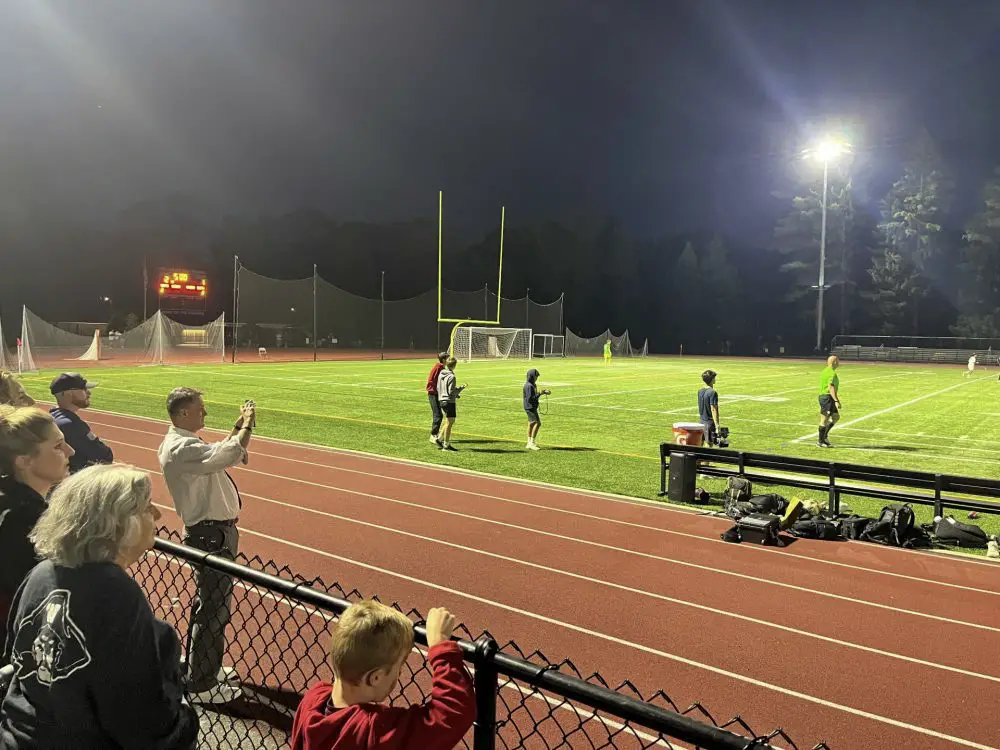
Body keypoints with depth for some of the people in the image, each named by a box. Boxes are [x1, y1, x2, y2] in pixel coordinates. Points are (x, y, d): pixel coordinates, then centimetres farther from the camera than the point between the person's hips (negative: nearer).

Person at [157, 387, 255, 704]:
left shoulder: (185, 443, 9)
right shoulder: (181, 448, -24)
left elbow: (219, 452, 18)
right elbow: (231, 454, -33)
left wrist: (238, 427, 8)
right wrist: (247, 424, -18)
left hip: (214, 531, 11)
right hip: (212, 534, -11)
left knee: (209, 603, 23)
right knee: (214, 610, 0)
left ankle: (202, 667, 40)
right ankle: (202, 685, 13)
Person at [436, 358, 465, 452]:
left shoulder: (441, 374, 8)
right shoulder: (451, 377, -17)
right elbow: (451, 392, -18)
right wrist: (461, 388, -4)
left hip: (442, 401, 8)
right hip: (449, 402, -8)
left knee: (451, 421, 19)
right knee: (449, 423, 1)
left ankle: (440, 439, 18)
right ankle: (446, 445, 6)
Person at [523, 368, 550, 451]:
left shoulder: (533, 385, 13)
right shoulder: (529, 386, -18)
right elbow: (530, 399, -23)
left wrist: (544, 392, 14)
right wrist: (540, 393, -25)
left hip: (533, 407, 11)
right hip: (530, 407, -11)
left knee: (531, 423, 13)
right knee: (537, 423, -15)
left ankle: (529, 443, 19)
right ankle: (532, 443, -13)